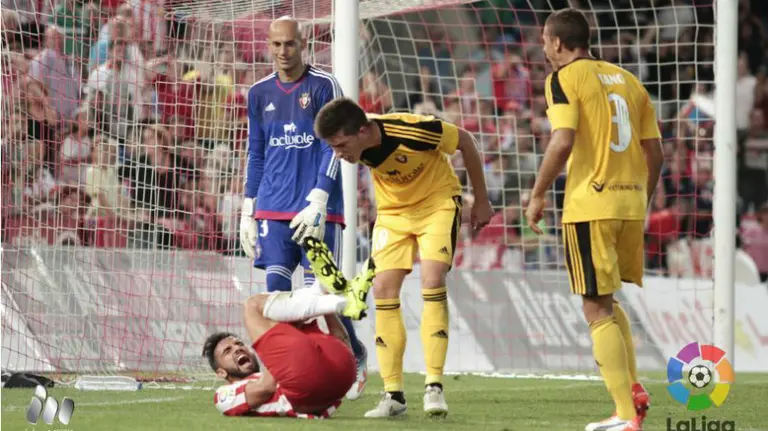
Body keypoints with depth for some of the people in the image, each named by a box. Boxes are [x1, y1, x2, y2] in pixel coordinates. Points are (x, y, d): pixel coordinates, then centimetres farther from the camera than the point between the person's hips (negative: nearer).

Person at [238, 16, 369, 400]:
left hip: (317, 209, -4)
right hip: (273, 209, 4)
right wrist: (247, 212, 13)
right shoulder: (259, 93, 12)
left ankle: (356, 357, 17)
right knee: (276, 292, -5)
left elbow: (333, 149, -6)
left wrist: (317, 202, -15)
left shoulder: (324, 87, -2)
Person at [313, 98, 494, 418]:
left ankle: (434, 388, -18)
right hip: (392, 210, 5)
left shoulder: (413, 131, -34)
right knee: (384, 289, -8)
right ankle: (393, 395, -3)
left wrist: (481, 200, -7)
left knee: (432, 281, -22)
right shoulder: (351, 143, -20)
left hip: (438, 202, -5)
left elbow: (465, 141, -16)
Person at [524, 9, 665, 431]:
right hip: (630, 203, 7)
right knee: (606, 301, 22)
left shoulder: (565, 78, -4)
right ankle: (632, 388, 8)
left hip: (590, 205, -7)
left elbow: (563, 142, -17)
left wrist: (538, 195, -8)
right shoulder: (628, 80, 15)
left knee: (597, 309, -2)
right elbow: (654, 151, 14)